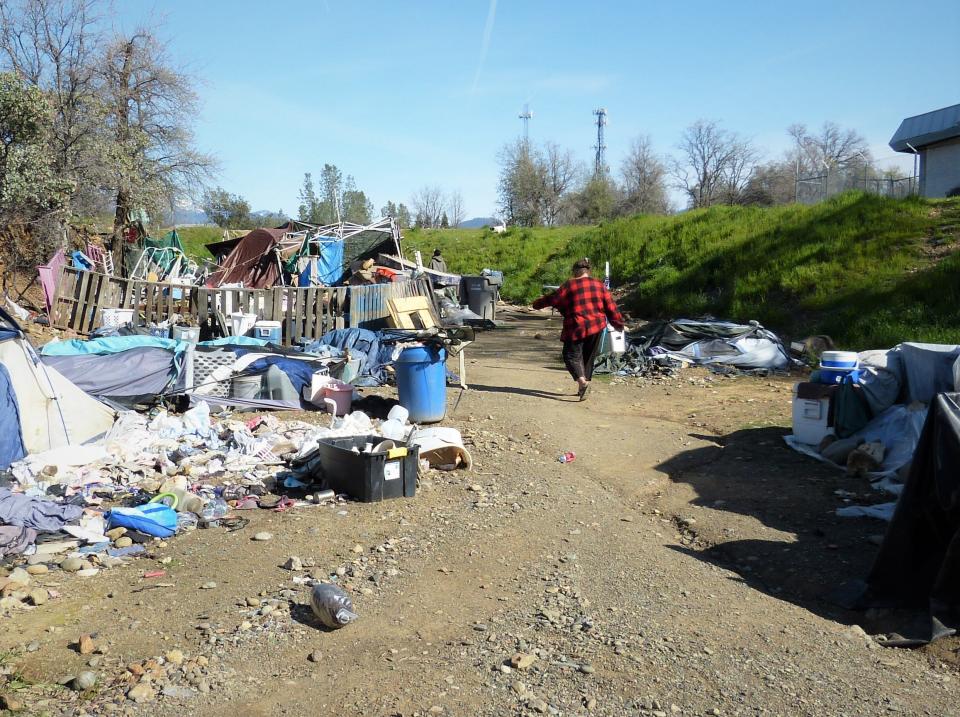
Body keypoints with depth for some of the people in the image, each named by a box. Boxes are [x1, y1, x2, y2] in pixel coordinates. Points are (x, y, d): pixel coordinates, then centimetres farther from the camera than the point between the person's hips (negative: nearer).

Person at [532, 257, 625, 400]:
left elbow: (552, 299, 1)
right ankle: (583, 388, 20)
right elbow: (610, 306, 8)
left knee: (572, 356, 2)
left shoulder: (568, 287, -5)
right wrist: (619, 323, 19)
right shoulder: (599, 285, 7)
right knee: (588, 356, 17)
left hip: (576, 328, -4)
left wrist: (537, 304, 19)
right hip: (596, 327, 5)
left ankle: (582, 380, -23)